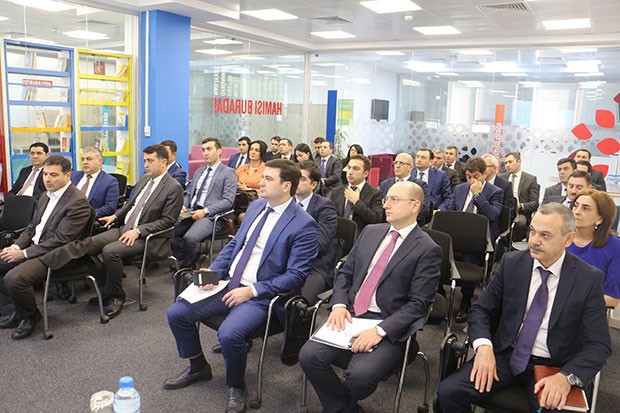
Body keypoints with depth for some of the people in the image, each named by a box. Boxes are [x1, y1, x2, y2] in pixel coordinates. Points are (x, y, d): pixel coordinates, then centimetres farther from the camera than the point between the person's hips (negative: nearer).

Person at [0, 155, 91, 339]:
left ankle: (30, 316, 1)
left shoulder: (78, 202, -17)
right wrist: (16, 246, -1)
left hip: (54, 256, -9)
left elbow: (59, 241, -20)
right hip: (33, 246, 10)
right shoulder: (46, 196, 13)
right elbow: (32, 226, 18)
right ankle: (21, 307, 17)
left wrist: (24, 254, -17)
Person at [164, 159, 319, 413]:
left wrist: (251, 291, -19)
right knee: (176, 313, -3)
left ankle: (236, 387, 1)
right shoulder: (256, 206, 10)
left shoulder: (304, 226, -13)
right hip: (228, 284, 7)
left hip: (260, 296, -7)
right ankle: (198, 368, 23)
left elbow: (295, 276, -16)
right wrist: (213, 270, 1)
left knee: (228, 334, -31)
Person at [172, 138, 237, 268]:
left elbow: (228, 201, -9)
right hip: (191, 212, 7)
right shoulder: (199, 171, 25)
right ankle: (183, 261, 3)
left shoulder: (228, 173, 1)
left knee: (190, 238, -31)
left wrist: (205, 211, -18)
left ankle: (187, 267, -6)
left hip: (211, 215, -7)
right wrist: (183, 205, 3)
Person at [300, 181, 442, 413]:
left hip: (388, 327, -4)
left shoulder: (427, 250, -4)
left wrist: (380, 330, -20)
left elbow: (419, 304, -10)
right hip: (349, 316, 5)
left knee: (360, 375, -27)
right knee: (309, 356, -18)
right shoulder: (370, 232, 13)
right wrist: (339, 305, -5)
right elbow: (345, 273, 14)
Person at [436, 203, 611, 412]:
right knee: (448, 391, -20)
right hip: (505, 355, 2)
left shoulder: (589, 279, -8)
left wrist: (566, 377, -25)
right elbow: (481, 309, 3)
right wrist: (483, 346, -17)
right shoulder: (511, 263, -2)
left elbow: (599, 344, -7)